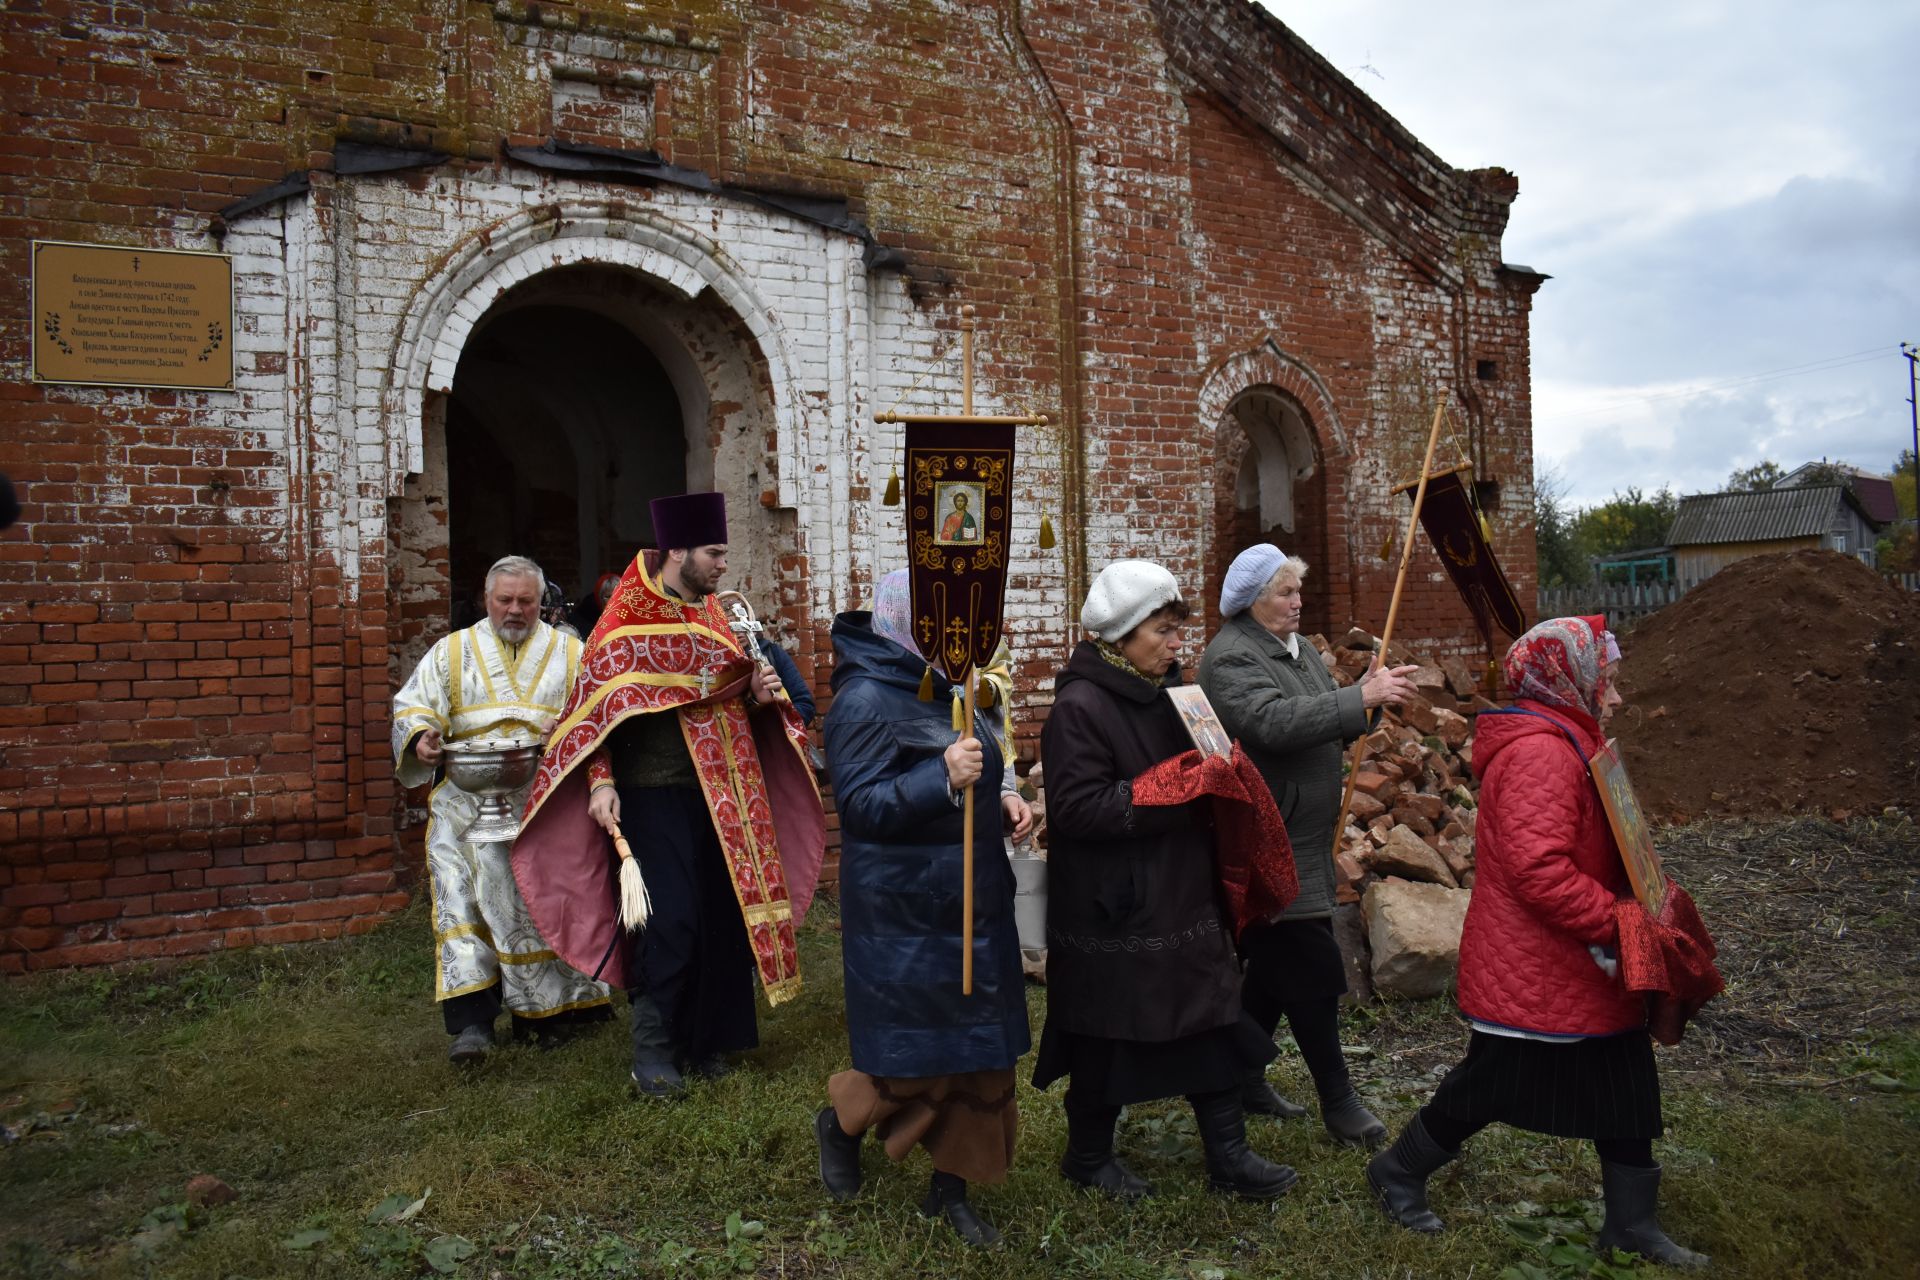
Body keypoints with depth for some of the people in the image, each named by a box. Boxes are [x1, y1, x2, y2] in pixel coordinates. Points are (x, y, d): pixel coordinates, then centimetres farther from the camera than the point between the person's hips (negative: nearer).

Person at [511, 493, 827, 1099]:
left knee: (724, 914, 8)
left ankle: (707, 1037, 23)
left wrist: (758, 694, 1)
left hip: (723, 793, 6)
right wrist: (601, 781, -20)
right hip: (655, 794, -6)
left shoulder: (713, 617, 13)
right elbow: (598, 704, -10)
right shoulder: (626, 622, -6)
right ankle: (654, 1049, 8)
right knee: (671, 921, -8)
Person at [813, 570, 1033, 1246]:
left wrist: (1004, 794, 1)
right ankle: (841, 1120, 31)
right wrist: (943, 777, -31)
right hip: (907, 912, -8)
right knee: (919, 1053, 0)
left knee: (980, 1048, 12)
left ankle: (953, 1186, 28)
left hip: (974, 901, 8)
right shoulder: (865, 699, -15)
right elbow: (859, 805, -20)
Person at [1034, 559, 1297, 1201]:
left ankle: (1228, 1155, 26)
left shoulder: (1164, 693, 9)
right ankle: (1088, 1156, 28)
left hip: (1181, 896, 8)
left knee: (1211, 1020, 12)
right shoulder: (1078, 708, -18)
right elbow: (1079, 809, -25)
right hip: (1112, 910, -8)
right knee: (1106, 1039, 7)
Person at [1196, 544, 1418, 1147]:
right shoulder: (1230, 659, -15)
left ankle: (1245, 1079, 28)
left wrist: (1367, 696, 0)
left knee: (1275, 965, 15)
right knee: (1314, 968, -5)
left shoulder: (1298, 649, 15)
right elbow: (1274, 721, -30)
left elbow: (1324, 725, 20)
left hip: (1304, 839, 10)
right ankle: (1338, 1100, 8)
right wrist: (1361, 698, -29)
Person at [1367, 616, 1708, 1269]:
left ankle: (1632, 1224, 30)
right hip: (1533, 970, -10)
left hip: (1581, 970, 10)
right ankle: (1398, 1170, 26)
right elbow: (1538, 869, -32)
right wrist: (1617, 924, -25)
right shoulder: (1540, 752, -24)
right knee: (1492, 1085, 6)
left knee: (1625, 1093, 16)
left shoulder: (1565, 742, 12)